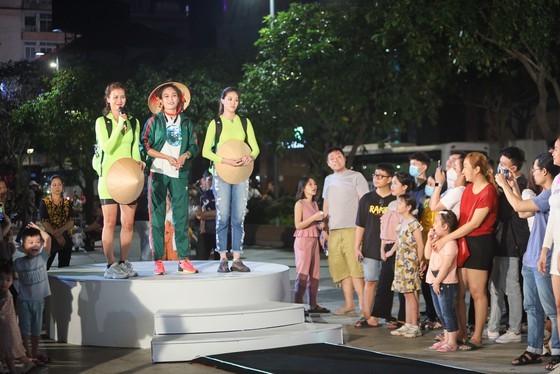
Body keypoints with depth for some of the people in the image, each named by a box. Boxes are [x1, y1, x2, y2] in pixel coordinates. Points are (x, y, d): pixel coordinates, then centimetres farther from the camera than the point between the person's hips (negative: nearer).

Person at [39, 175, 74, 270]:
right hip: (50, 238, -3)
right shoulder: (45, 202, 2)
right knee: (45, 266, -11)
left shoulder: (67, 203, 10)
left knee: (64, 266, 4)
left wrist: (61, 230, -18)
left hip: (66, 238, 3)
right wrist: (56, 235, -17)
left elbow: (71, 221, 1)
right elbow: (44, 222, -7)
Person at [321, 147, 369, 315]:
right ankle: (349, 304, 11)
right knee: (339, 268, 5)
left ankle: (363, 304, -10)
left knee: (355, 267, -11)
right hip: (334, 230, 6)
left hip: (352, 229, -6)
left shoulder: (355, 177, 1)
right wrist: (324, 230, 16)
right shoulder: (328, 180, 18)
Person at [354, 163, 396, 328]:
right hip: (370, 248, 2)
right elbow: (360, 225, 9)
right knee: (370, 281, 2)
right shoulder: (367, 199, 6)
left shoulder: (396, 200, -1)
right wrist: (357, 247, 3)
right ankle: (368, 317, 4)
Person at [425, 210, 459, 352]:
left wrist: (437, 281, -20)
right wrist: (429, 239, 5)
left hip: (446, 283, -10)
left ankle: (452, 343, -1)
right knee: (441, 313, 16)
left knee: (447, 313, -5)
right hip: (436, 282, 10)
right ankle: (446, 339, 24)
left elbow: (446, 265, -22)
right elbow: (428, 255, 15)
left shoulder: (450, 243, -18)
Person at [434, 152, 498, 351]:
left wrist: (447, 238, -15)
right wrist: (443, 235, -2)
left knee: (477, 292, -3)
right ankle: (461, 333, 16)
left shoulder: (488, 191, -12)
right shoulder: (468, 189, 14)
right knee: (458, 291, 7)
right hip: (462, 241, 8)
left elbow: (474, 223, -15)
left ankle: (477, 337, 3)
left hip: (479, 243, -8)